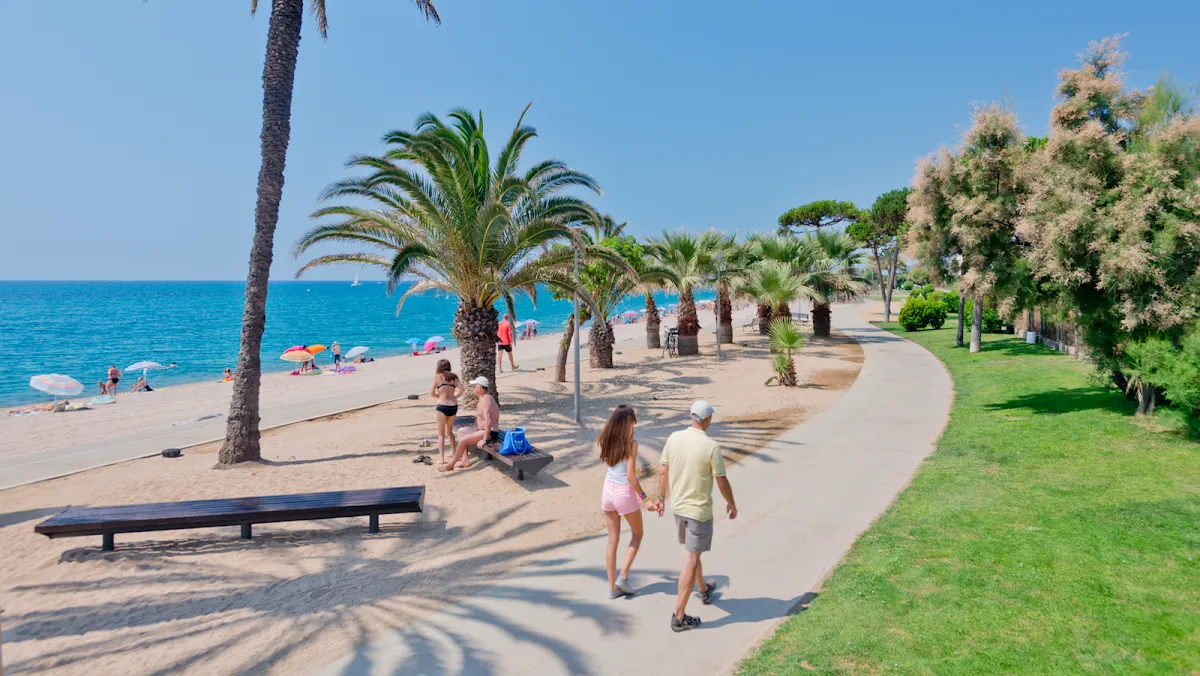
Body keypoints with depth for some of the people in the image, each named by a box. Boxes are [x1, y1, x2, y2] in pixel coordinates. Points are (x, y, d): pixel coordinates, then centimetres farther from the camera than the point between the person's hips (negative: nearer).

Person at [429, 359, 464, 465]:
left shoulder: (437, 376, -3)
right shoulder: (454, 377, 6)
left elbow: (431, 393, -2)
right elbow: (461, 391, -5)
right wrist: (453, 397, 8)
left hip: (442, 407, -4)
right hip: (453, 406, 4)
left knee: (441, 434, 6)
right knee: (449, 431, 25)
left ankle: (442, 459, 1)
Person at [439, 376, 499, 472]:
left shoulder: (486, 400, -22)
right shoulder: (482, 399, 12)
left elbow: (488, 421, -31)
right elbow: (478, 417, 22)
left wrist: (484, 439, -31)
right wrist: (472, 431, 14)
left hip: (490, 433, -11)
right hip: (481, 430, 11)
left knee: (463, 440, -16)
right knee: (461, 434, 15)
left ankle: (450, 465, -3)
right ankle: (465, 460, 10)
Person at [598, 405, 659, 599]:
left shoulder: (605, 440, -2)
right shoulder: (631, 443, -18)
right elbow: (631, 476, -20)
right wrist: (644, 500, -15)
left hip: (608, 491, 5)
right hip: (624, 493, -5)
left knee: (612, 541, 15)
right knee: (637, 534, 20)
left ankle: (612, 587, 20)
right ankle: (623, 576, 15)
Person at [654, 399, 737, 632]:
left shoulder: (674, 438, -6)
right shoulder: (711, 447, -20)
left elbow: (662, 471, 2)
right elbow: (722, 482, -12)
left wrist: (662, 498, 15)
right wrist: (731, 504, 6)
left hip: (677, 506, 6)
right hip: (699, 510, -6)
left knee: (692, 551, 26)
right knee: (691, 560, 1)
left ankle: (704, 590, 48)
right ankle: (679, 617, 5)